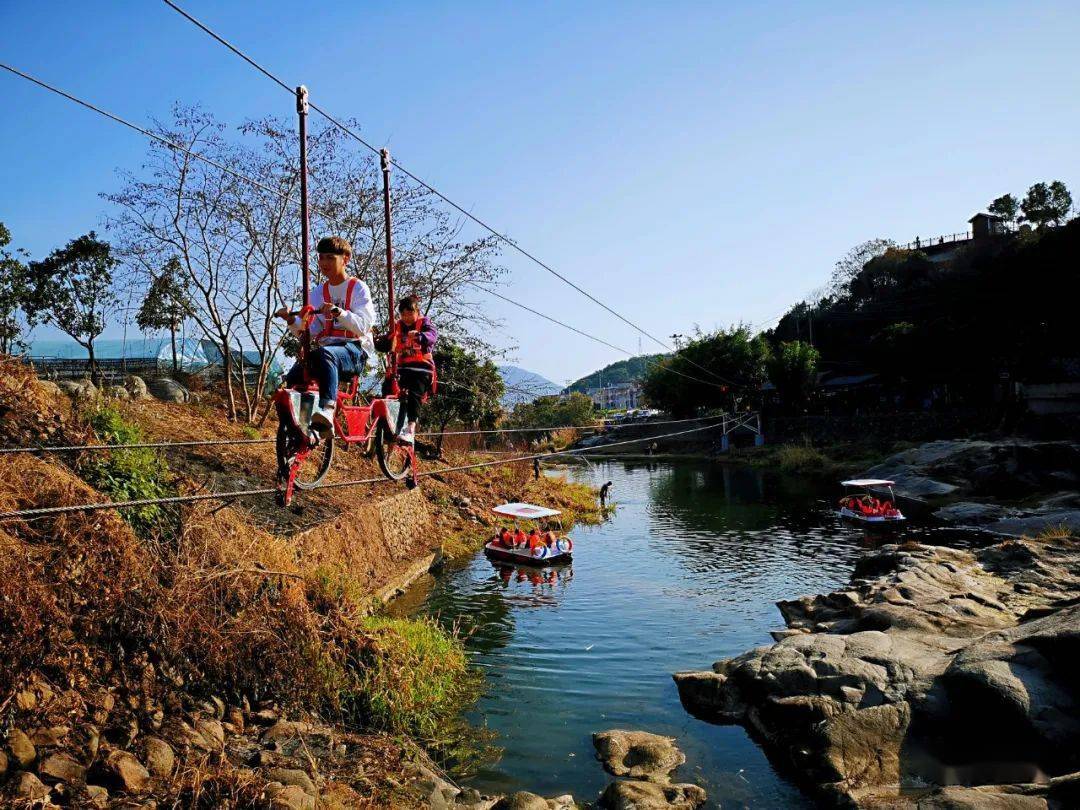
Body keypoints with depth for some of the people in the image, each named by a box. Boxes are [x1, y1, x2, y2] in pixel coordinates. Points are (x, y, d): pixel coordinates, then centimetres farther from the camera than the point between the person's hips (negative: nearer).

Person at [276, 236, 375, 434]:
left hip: (354, 350, -5)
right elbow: (306, 331, 11)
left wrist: (338, 312, -26)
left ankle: (328, 409, -54)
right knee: (290, 381, -20)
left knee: (325, 354, -41)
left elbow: (362, 326, -10)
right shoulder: (317, 292, 20)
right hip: (324, 346, 5)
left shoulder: (358, 288, 5)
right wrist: (292, 321, -11)